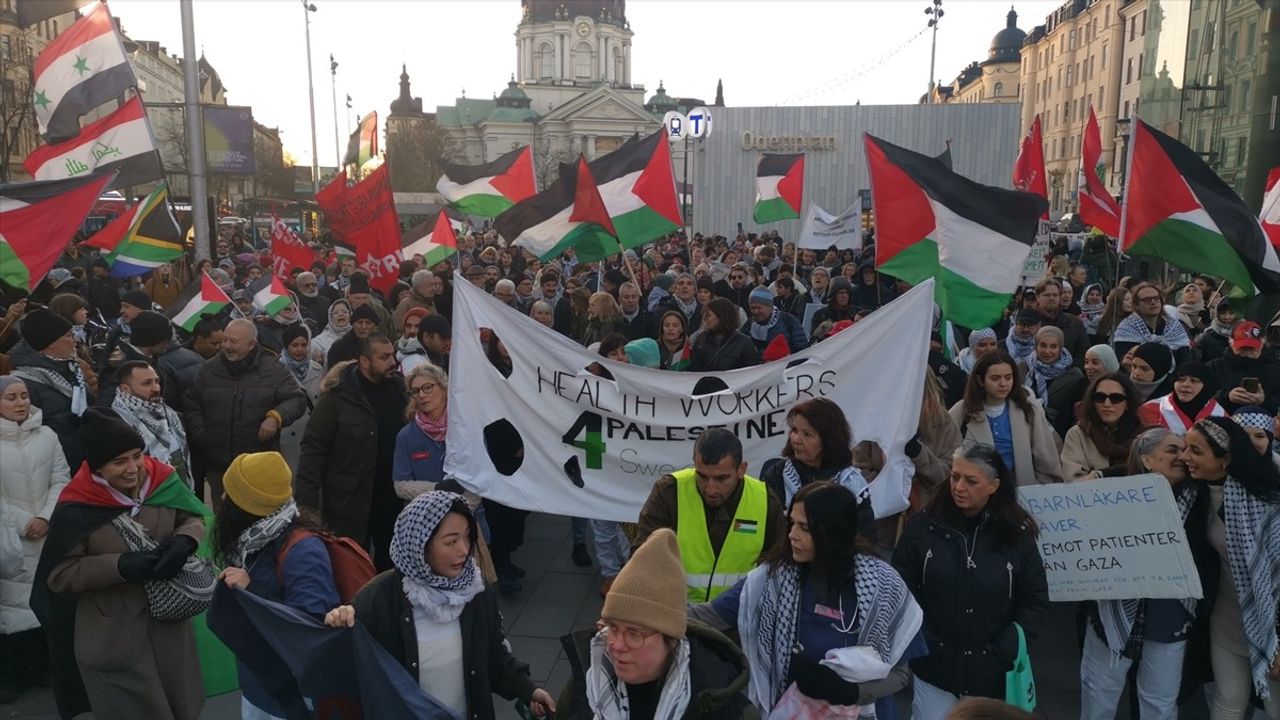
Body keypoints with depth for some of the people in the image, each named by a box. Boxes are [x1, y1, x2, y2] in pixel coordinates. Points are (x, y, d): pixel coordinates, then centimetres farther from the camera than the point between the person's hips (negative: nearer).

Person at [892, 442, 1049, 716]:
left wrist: (1005, 651, -5)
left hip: (992, 671, 1)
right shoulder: (922, 526, -7)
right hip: (933, 666, -1)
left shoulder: (1017, 534, -4)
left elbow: (1035, 599, 3)